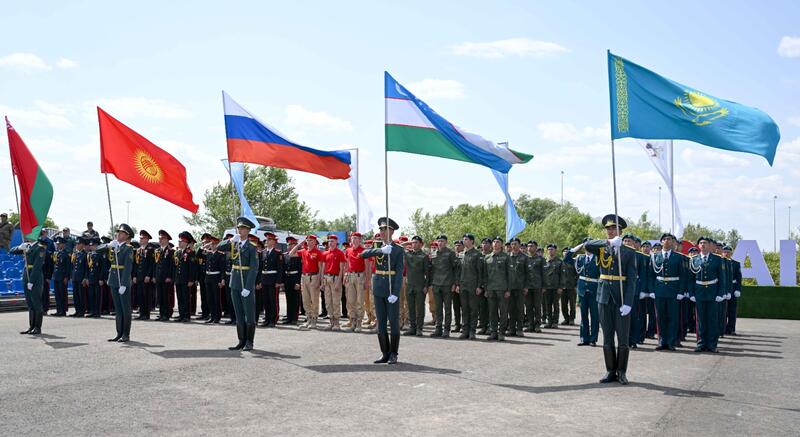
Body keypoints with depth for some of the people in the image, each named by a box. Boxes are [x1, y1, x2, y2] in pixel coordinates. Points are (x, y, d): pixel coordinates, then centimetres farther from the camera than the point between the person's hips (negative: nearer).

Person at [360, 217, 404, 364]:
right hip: (378, 290, 4)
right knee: (381, 323, 6)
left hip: (392, 289, -4)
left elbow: (399, 272, -10)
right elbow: (363, 254, -10)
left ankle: (393, 354, 10)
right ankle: (385, 354, 13)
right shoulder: (377, 249, 10)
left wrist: (395, 293, -19)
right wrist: (381, 250, -24)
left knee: (394, 322, 1)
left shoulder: (398, 250, -3)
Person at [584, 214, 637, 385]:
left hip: (621, 299, -2)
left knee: (623, 337, 2)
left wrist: (628, 303, -15)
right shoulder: (601, 249, 7)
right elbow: (587, 245, -16)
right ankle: (610, 371, 16)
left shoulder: (629, 253, 0)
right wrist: (609, 242, -28)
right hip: (604, 298, 2)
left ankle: (622, 372, 13)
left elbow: (632, 280, -6)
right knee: (607, 337, 8)